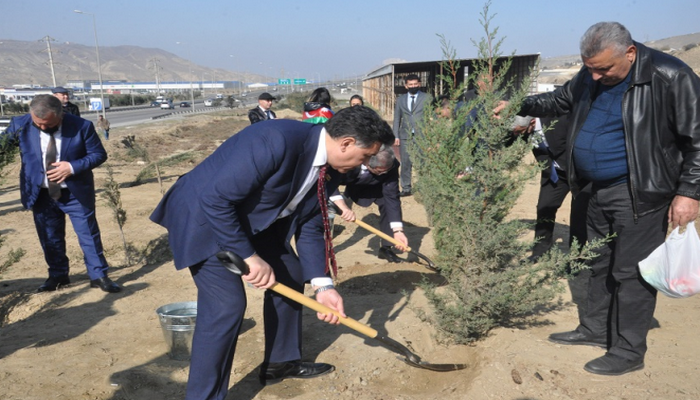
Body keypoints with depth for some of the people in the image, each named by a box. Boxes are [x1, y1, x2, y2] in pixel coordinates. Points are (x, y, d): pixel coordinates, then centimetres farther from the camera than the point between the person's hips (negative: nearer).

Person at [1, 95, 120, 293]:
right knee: (49, 238, 15)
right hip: (40, 194, 3)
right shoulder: (20, 125, -9)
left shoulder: (81, 126, -17)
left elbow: (99, 154, -10)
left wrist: (73, 167, -22)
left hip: (76, 193, -3)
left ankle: (98, 276, 16)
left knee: (89, 234, 3)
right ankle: (57, 275, 33)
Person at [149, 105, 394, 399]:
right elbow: (215, 200, -33)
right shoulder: (276, 141, -35)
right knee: (227, 304, -15)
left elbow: (309, 228, 2)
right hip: (204, 215, -9)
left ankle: (281, 362, 32)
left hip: (252, 219, 9)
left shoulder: (329, 171, -7)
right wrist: (250, 257, -27)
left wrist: (322, 285, -6)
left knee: (291, 277, 12)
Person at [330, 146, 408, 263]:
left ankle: (386, 248, 0)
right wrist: (343, 206, -56)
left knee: (387, 201, -17)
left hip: (370, 186, 1)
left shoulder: (389, 166, -35)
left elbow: (392, 197, -31)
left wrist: (398, 230, -36)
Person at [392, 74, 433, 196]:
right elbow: (397, 118, 13)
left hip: (422, 135, -2)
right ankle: (406, 189, 10)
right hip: (405, 136, 2)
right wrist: (396, 136, 5)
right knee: (405, 163, 2)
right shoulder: (400, 99, 14)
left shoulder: (427, 98, 6)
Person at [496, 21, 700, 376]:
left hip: (640, 193, -7)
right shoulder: (591, 77, 3)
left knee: (631, 271, 0)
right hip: (600, 188, 7)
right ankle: (596, 329, 33)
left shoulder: (669, 78, -18)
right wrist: (519, 106, 12)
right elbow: (560, 100, 22)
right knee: (600, 264, 17)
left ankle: (628, 352, 15)